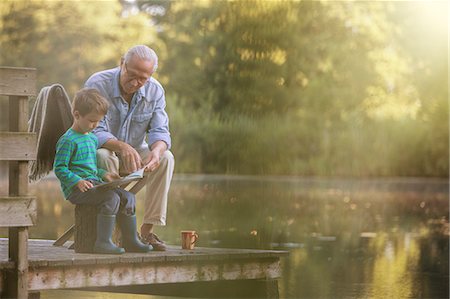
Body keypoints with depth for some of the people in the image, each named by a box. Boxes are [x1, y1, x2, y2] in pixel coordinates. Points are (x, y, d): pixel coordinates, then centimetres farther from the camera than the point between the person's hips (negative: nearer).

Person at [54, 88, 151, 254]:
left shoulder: (92, 139, 21)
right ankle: (103, 242, -27)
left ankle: (130, 241, 4)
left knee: (128, 197, -2)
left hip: (94, 183, 9)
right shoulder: (68, 140, -9)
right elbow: (59, 169, -13)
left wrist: (103, 174, 11)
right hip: (76, 189, -9)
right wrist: (78, 181, -25)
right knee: (111, 198, -28)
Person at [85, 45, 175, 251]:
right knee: (105, 157, -38)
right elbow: (95, 132, -25)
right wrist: (122, 147, -45)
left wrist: (156, 150, -38)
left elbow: (160, 131, -12)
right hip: (99, 151, -3)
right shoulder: (96, 85, -20)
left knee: (166, 158, -25)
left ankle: (148, 230, -22)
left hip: (135, 153, 4)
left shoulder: (154, 91, -7)